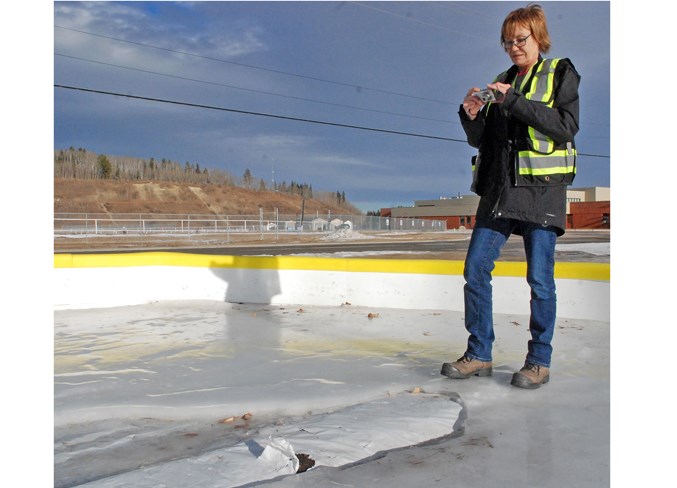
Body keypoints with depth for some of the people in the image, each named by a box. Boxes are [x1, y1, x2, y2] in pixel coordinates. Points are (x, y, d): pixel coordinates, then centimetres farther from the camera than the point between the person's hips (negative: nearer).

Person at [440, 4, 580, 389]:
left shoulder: (561, 73, 6)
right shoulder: (501, 82, 19)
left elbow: (567, 126, -11)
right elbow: (481, 140, 18)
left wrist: (514, 102, -17)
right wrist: (472, 117, -3)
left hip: (542, 188, -5)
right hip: (499, 189, 5)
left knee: (540, 278, -2)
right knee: (476, 270, -1)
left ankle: (540, 361, 10)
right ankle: (479, 355, 9)